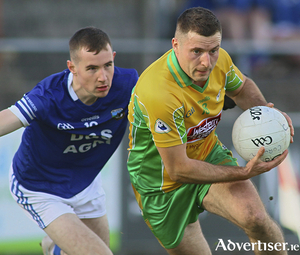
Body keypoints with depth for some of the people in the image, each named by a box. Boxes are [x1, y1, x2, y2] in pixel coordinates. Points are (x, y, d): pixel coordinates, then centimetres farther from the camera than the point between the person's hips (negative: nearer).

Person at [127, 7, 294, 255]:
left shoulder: (219, 60, -15)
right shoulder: (158, 93, -37)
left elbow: (242, 88, 12)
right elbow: (178, 169, -31)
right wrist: (243, 173, -33)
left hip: (209, 155, 4)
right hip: (164, 184, -4)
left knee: (255, 218, -22)